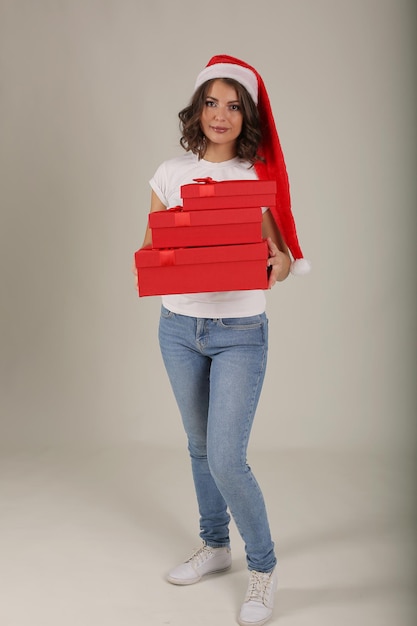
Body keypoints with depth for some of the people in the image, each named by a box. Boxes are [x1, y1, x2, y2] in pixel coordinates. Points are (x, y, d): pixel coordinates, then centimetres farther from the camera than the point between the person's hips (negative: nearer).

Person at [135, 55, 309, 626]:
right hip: (179, 326, 4)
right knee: (200, 446, 16)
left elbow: (284, 258, -2)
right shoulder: (171, 173, 3)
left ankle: (263, 567, 13)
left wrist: (278, 264, -26)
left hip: (240, 332, -3)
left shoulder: (261, 177, -4)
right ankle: (215, 546, 37)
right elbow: (152, 245, 7)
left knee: (227, 459, -9)